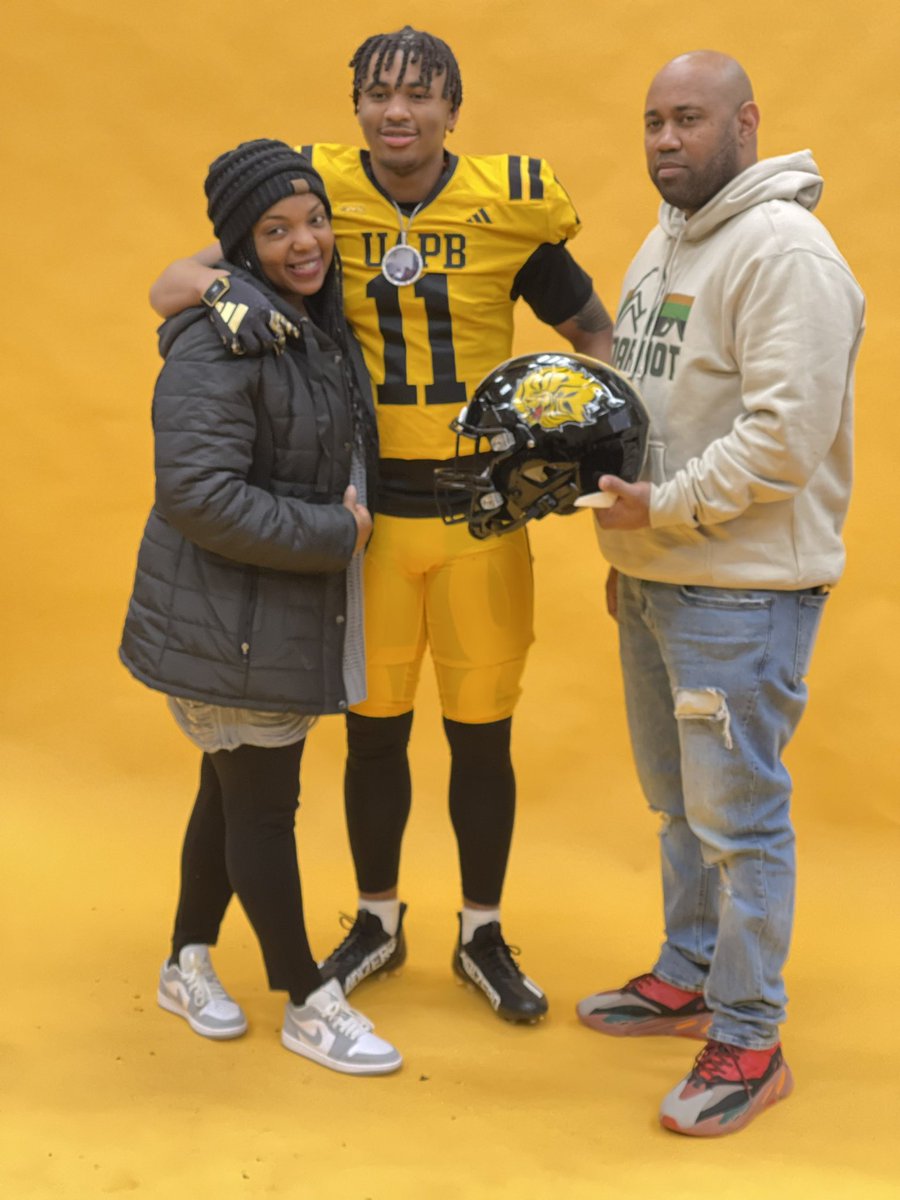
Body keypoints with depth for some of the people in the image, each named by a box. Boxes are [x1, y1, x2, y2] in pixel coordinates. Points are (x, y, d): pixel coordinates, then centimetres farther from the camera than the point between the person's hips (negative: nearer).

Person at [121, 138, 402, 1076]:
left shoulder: (318, 323, 9)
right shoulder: (220, 340, -21)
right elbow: (198, 494, -27)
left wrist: (344, 516, 6)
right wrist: (333, 534, -20)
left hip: (286, 610, 9)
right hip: (229, 615, -9)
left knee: (236, 787, 19)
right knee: (262, 801, 3)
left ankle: (188, 964, 37)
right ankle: (309, 1005, 18)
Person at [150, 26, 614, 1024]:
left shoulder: (511, 205, -4)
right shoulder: (320, 193, -3)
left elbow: (594, 333, 7)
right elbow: (167, 287, -2)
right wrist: (221, 288, -24)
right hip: (366, 508, 1)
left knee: (481, 733, 7)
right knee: (373, 728, 11)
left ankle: (483, 936, 28)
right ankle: (377, 922, 34)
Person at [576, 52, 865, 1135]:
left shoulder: (785, 251, -16)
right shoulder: (664, 242, 15)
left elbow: (786, 435, -23)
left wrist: (666, 507, -18)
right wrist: (626, 544, 13)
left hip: (742, 587, -9)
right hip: (653, 575, 10)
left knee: (738, 816, -2)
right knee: (677, 799, 19)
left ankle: (748, 1043, 10)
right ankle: (687, 980, 35)